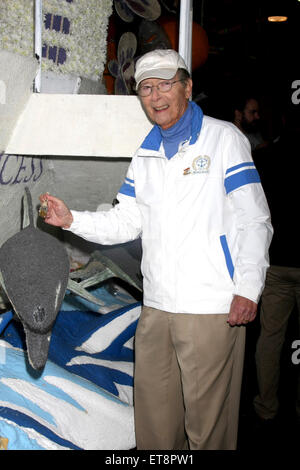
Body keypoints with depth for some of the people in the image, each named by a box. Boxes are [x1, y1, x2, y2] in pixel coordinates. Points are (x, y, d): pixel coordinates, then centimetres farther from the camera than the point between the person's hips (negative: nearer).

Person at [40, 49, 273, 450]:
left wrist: (248, 289, -15)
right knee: (153, 419, 14)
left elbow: (255, 221, -6)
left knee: (206, 420, 4)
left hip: (212, 308, -5)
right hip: (156, 305, 6)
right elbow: (126, 223, 14)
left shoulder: (223, 138, -1)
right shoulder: (146, 154, 16)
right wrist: (72, 219, 0)